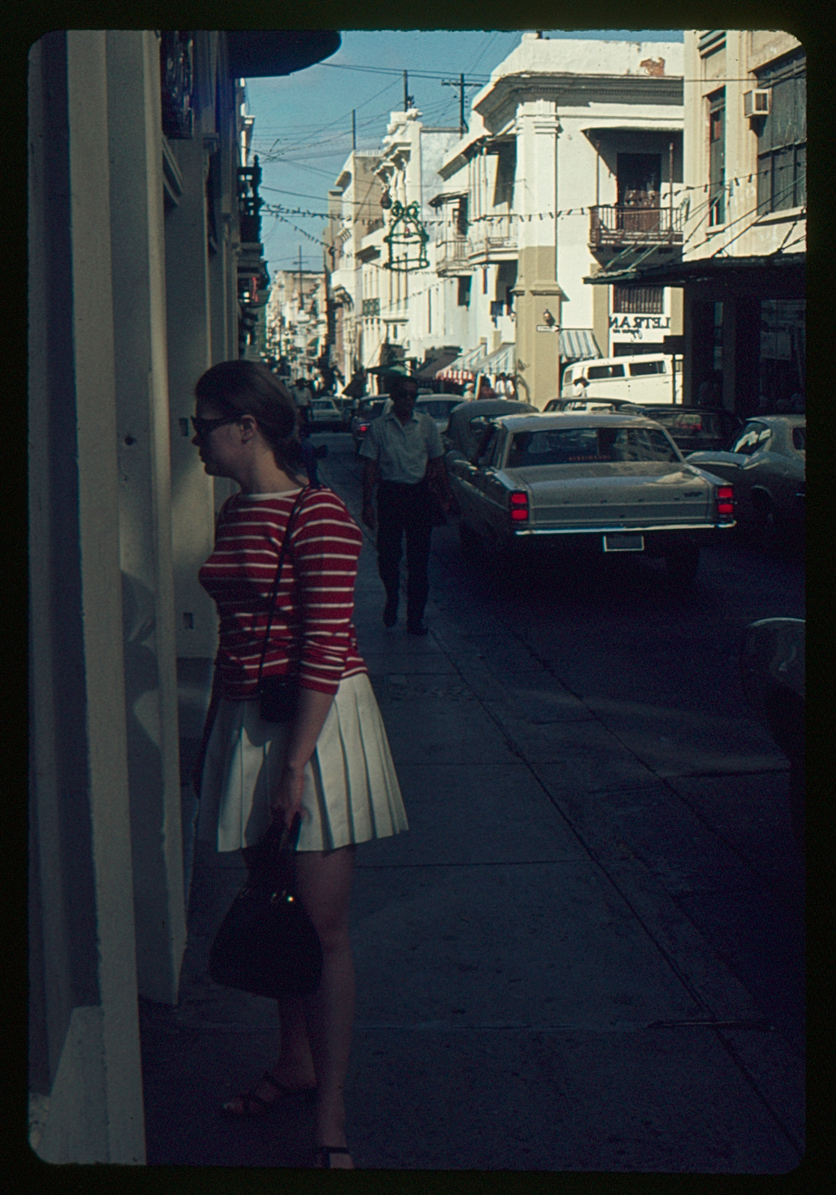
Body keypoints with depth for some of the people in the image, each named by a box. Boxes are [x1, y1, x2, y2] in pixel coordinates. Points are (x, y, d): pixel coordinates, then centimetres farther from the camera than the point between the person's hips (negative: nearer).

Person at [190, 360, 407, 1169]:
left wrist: (295, 763, -21)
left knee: (320, 924, -2)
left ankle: (331, 1113, 8)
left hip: (315, 722, -8)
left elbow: (325, 647, -19)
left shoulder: (318, 514, -15)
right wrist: (213, 736, 18)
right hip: (244, 721, 8)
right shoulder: (233, 516, 10)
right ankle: (294, 1064, 33)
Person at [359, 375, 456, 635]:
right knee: (387, 555, 1)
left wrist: (446, 497, 7)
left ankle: (415, 617, 10)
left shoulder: (427, 425, 6)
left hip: (419, 494, 1)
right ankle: (392, 599, 30)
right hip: (390, 493, -1)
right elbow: (370, 466, 1)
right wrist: (368, 503, -5)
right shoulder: (379, 426, 1)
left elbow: (437, 463, 11)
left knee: (419, 559, 1)